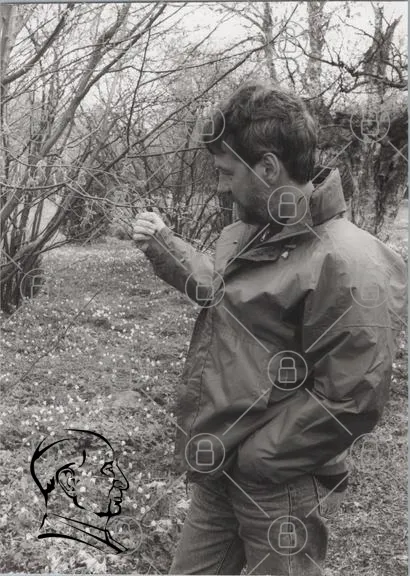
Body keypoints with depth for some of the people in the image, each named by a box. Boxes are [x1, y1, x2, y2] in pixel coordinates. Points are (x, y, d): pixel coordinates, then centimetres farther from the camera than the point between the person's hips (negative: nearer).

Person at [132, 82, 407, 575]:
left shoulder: (346, 264, -23)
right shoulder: (248, 234, 5)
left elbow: (352, 402, -25)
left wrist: (250, 459, -17)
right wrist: (163, 247, 13)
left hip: (280, 490, -8)